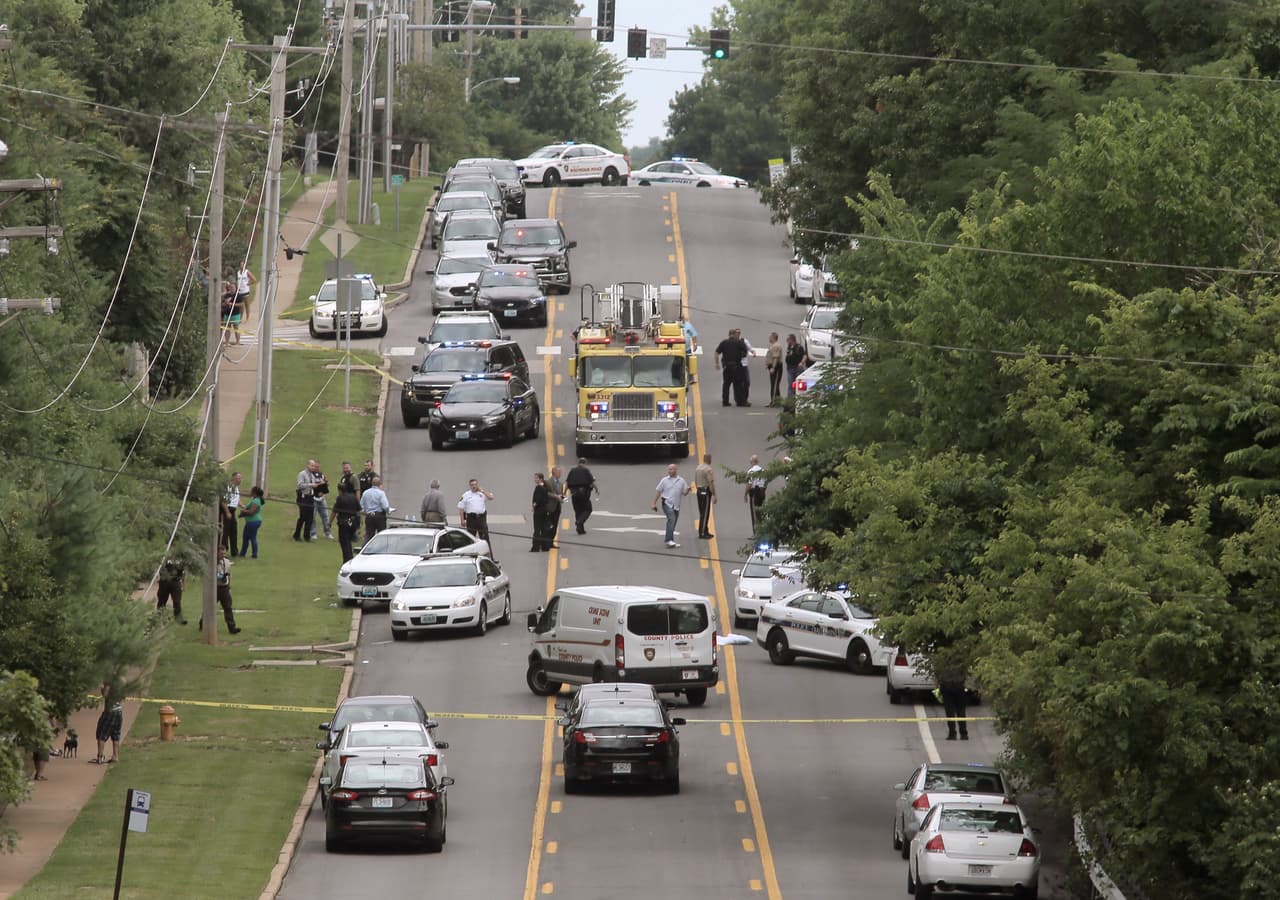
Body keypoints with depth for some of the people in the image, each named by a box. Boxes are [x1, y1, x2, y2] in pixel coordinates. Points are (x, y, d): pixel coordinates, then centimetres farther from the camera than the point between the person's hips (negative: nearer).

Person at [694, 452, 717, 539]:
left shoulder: (698, 468, 10)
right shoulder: (708, 469, -16)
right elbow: (711, 483, -19)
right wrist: (714, 495, -16)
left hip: (699, 491, 8)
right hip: (706, 492, -8)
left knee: (702, 512, 14)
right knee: (705, 513, -4)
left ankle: (705, 531, 21)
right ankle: (702, 532, -5)